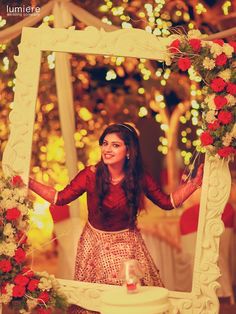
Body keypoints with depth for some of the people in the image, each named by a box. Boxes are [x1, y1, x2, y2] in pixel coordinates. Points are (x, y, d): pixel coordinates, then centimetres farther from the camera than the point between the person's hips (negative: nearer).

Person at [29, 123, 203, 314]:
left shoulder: (139, 178, -13)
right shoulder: (91, 175, -18)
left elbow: (168, 202, -4)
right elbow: (60, 198, -12)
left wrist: (195, 182, -13)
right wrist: (29, 182, -22)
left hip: (128, 246, 1)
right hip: (96, 245, -1)